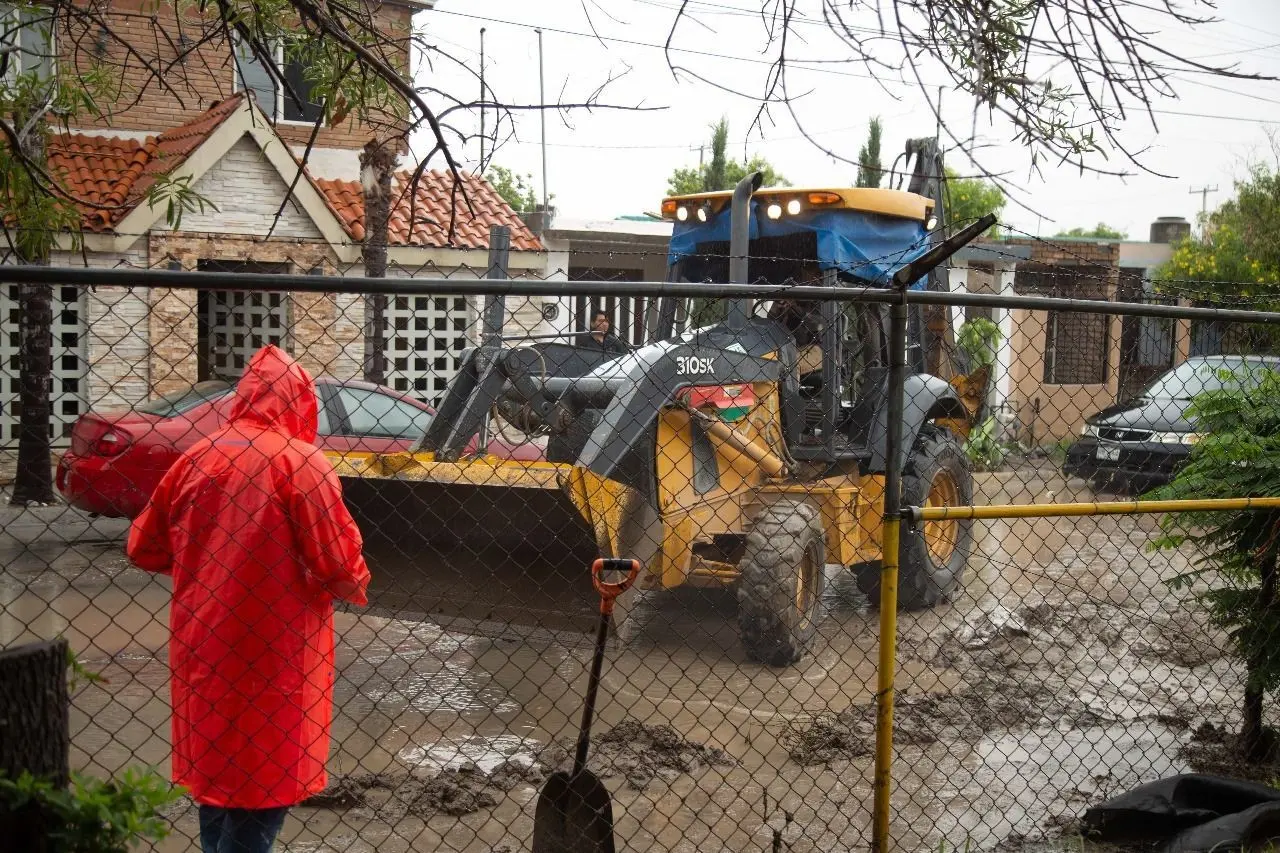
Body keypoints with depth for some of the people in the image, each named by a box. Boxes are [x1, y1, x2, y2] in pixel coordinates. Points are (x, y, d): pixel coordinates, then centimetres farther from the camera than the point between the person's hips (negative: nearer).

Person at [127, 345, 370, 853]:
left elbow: (145, 549, 11)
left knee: (215, 766, 21)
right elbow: (338, 564, -16)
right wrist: (356, 586, 6)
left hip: (202, 648, 6)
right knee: (263, 781, 5)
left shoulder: (195, 459, 3)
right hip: (272, 653, -5)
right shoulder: (299, 462, -12)